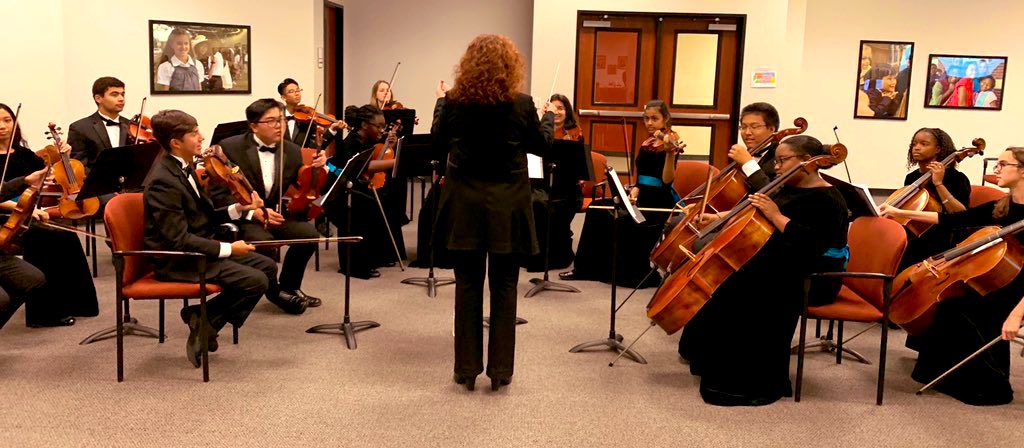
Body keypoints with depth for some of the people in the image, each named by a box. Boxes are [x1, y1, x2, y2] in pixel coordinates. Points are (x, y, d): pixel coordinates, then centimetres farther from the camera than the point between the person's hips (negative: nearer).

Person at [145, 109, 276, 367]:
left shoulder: (183, 168, 8)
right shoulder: (163, 181, -22)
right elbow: (179, 240, -25)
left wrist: (238, 209, -1)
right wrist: (228, 249, -22)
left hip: (198, 247, 10)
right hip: (176, 260, -10)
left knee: (268, 267, 6)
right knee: (256, 281, -21)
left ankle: (203, 317, 6)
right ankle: (205, 322, -3)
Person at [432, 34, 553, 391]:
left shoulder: (455, 102, -5)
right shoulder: (522, 104, -8)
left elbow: (439, 146, 10)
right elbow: (541, 146, 7)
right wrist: (549, 117, 26)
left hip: (465, 204, 1)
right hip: (507, 206, -1)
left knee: (467, 285, 10)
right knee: (504, 288, 9)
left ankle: (467, 368, 16)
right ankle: (500, 369, 15)